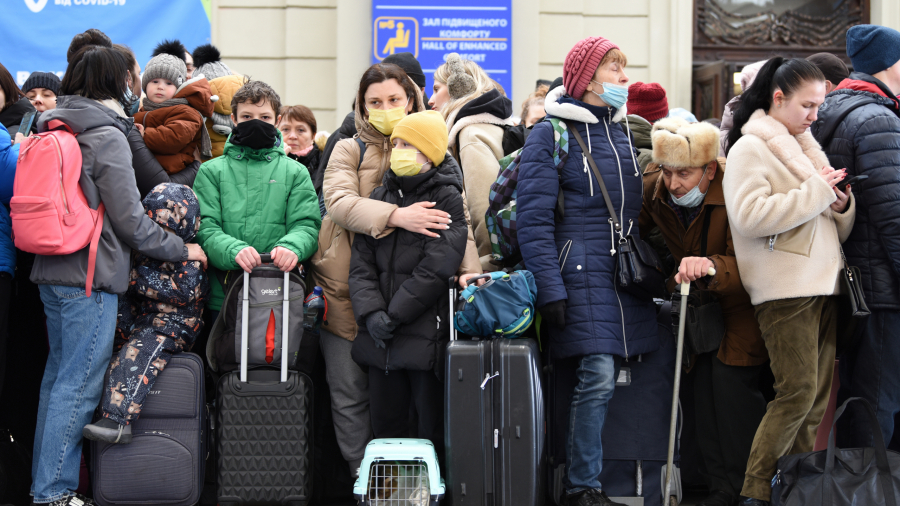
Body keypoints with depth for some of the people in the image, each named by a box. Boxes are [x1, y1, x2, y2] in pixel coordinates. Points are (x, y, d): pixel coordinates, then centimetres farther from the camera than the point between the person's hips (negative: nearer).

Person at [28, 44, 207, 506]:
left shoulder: (54, 129, 13)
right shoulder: (107, 135, -12)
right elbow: (129, 219, -12)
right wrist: (181, 250, 0)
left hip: (53, 269, 9)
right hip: (90, 275, -9)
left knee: (59, 374, 16)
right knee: (79, 384, -4)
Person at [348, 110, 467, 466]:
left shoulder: (447, 199, -3)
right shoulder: (380, 198, 13)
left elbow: (436, 268, -12)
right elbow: (361, 263, 6)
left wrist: (394, 315, -12)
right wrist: (371, 313, -9)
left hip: (426, 334, -5)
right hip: (380, 337, 5)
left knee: (432, 426, 1)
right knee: (386, 424, 11)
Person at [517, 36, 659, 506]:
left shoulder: (622, 131, 17)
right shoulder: (551, 133, -3)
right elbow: (533, 218, -8)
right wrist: (550, 288, -15)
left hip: (627, 274, 6)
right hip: (581, 271, -6)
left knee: (602, 380, 2)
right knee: (597, 378, -12)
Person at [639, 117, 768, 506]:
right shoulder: (654, 188, -10)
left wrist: (712, 267, -53)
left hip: (742, 302, -6)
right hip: (698, 301, 6)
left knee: (731, 380, -15)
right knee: (702, 386, 4)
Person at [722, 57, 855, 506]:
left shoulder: (803, 147, 19)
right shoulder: (750, 148, -3)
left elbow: (836, 227, 24)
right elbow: (749, 216, -20)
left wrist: (841, 205, 0)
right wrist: (816, 192, -15)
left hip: (821, 283, 8)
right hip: (784, 287, -8)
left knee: (818, 395, 6)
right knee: (799, 391, -13)